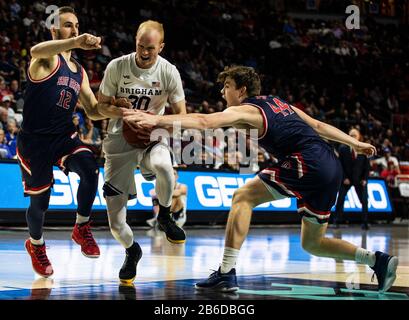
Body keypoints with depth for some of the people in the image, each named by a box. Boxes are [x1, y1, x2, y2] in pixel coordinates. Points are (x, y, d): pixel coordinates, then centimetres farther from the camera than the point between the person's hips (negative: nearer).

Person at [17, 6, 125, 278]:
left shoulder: (79, 72, 13)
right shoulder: (48, 58, -9)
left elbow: (93, 111, 17)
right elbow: (36, 51, -36)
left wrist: (113, 109, -6)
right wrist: (75, 42, -53)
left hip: (64, 136, 5)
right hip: (35, 140, -5)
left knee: (90, 168, -26)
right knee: (39, 202, 4)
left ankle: (82, 229, -6)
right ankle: (36, 244, 36)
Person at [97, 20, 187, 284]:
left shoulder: (168, 71, -7)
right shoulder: (117, 67, -8)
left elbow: (181, 115, 0)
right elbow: (101, 106, 3)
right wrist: (124, 111, -17)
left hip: (152, 137, 0)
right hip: (120, 141, 1)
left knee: (163, 165, -39)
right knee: (115, 221, -3)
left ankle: (165, 216, -9)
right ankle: (131, 251, 31)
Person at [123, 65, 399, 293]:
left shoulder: (246, 111, 1)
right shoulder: (278, 103, 25)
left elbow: (204, 121, -14)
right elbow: (319, 126, 28)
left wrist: (157, 120, -21)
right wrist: (355, 143, 37)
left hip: (307, 163, -9)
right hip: (332, 168, 9)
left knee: (243, 197, -5)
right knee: (312, 244, 20)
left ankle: (227, 273, -13)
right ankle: (377, 260, 10)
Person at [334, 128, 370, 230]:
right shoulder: (343, 148, -5)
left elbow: (367, 165, 1)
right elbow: (340, 164, -4)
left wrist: (365, 179, -7)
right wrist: (344, 178, -10)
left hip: (360, 179, 1)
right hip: (346, 179, 0)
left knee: (364, 201, -4)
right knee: (340, 200, -5)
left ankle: (365, 223, 4)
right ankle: (337, 222, 2)